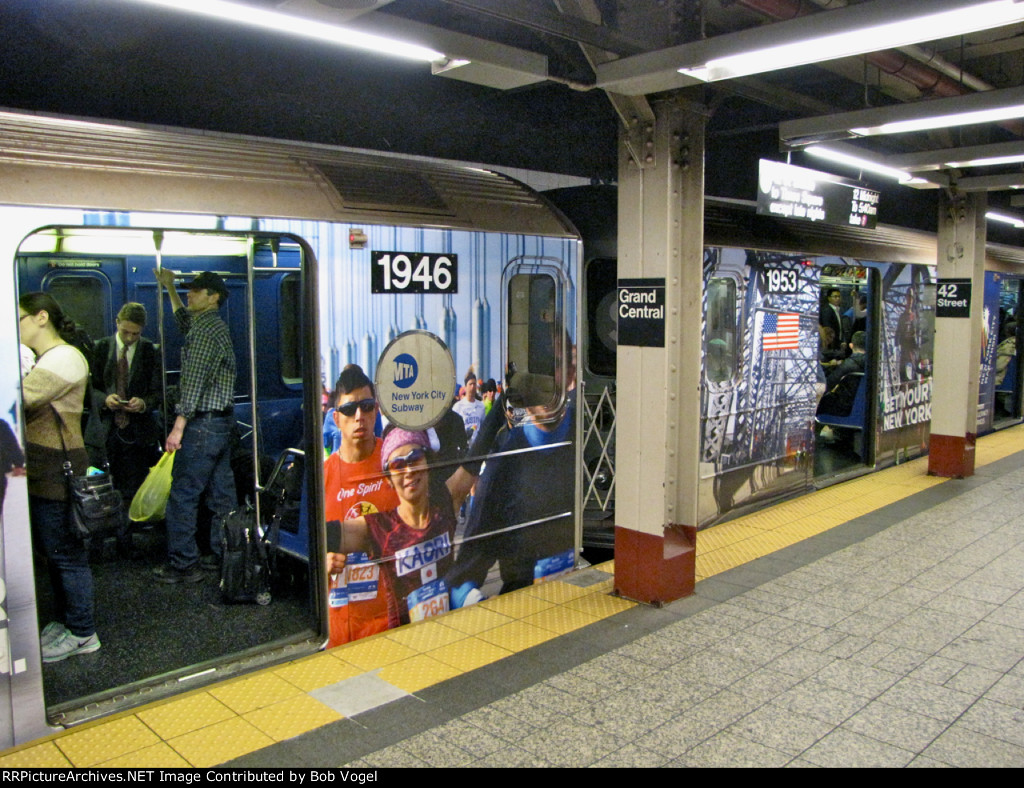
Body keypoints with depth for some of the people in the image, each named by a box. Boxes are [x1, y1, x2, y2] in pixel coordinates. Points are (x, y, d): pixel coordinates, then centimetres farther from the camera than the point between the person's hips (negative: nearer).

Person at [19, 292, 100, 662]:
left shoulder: (65, 357, -14)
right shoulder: (44, 359, 18)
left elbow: (20, 397, -25)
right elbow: (27, 402, 9)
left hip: (58, 472, -10)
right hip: (41, 472, 10)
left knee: (65, 553, -1)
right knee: (52, 550, 18)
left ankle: (81, 634, 11)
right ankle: (65, 620, 31)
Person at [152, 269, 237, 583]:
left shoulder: (205, 329, -14)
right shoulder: (216, 326, 16)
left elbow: (195, 381, -21)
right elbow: (185, 322, 40)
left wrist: (178, 427, -22)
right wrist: (169, 288, 42)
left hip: (203, 423, -10)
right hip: (223, 420, 10)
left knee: (183, 494, -4)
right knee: (222, 493, 12)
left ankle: (183, 564, 1)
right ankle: (223, 555, 20)